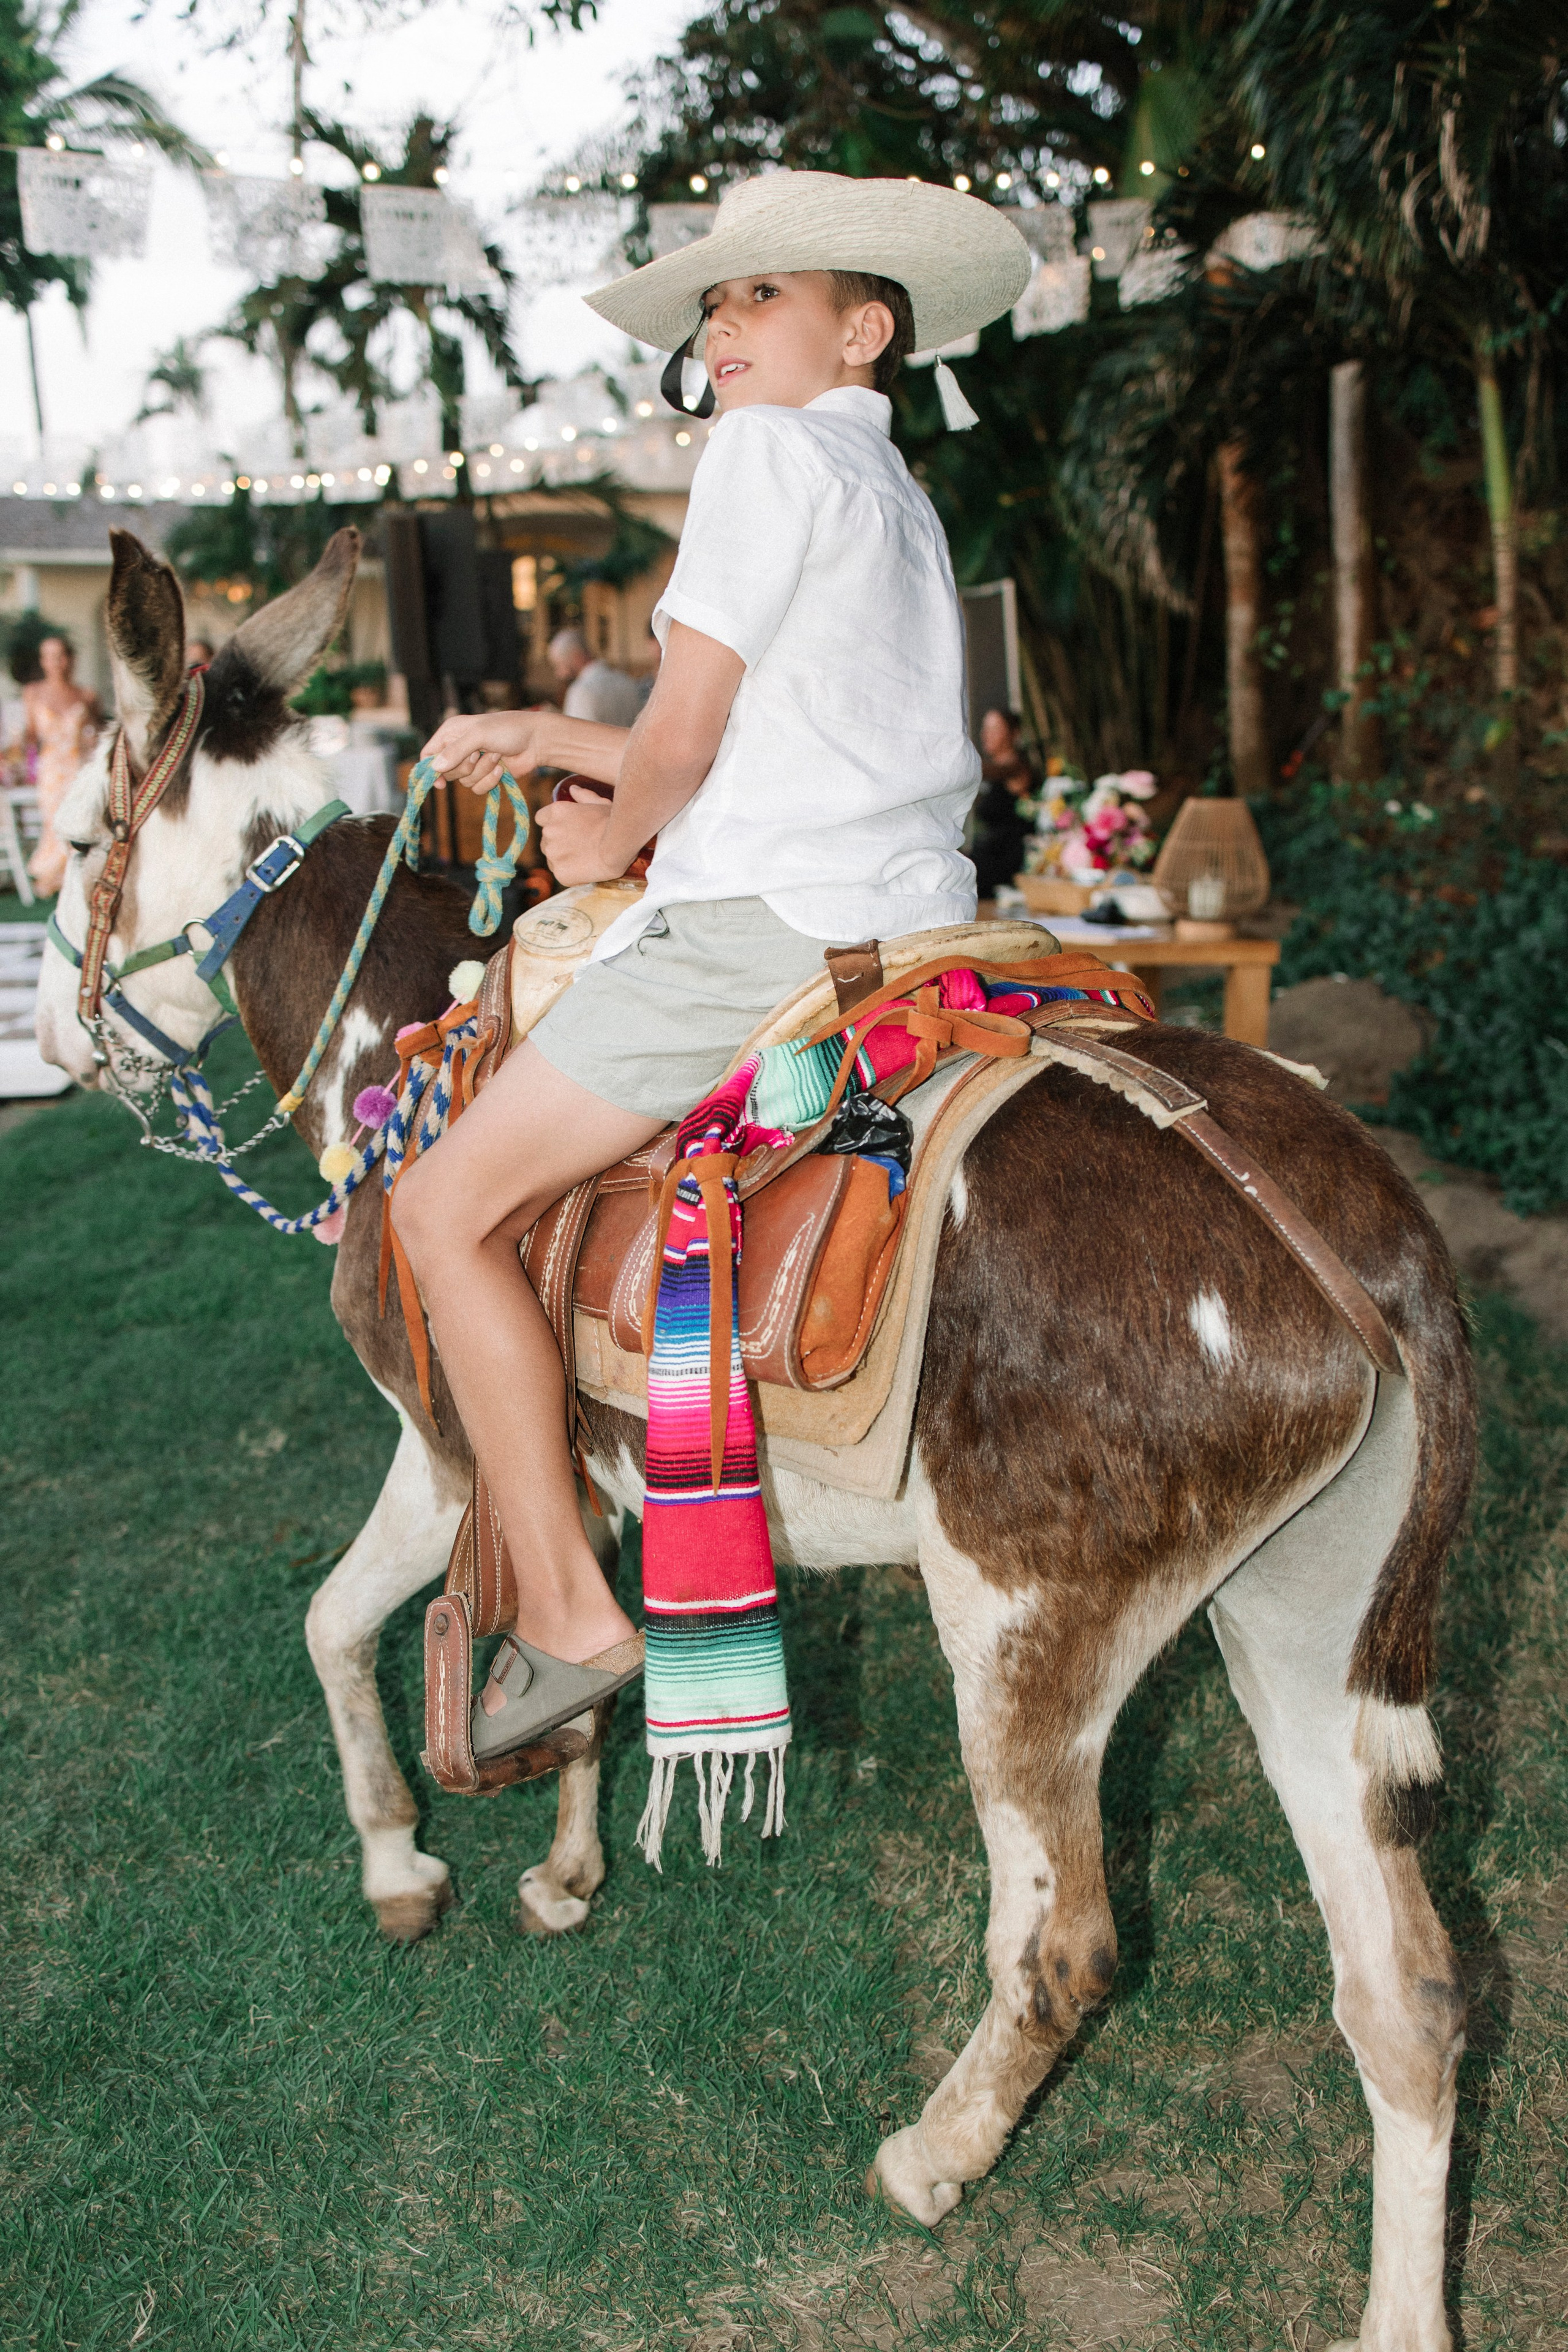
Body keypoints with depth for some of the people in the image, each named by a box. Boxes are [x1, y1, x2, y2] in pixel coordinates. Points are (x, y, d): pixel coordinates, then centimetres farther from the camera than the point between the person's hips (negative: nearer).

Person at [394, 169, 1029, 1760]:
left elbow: (682, 738, -12)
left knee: (452, 1207, -5)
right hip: (915, 912, 10)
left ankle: (567, 1617, -6)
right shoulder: (899, 493, 23)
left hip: (763, 926, -10)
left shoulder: (770, 447, -5)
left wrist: (613, 839, 8)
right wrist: (540, 735, 25)